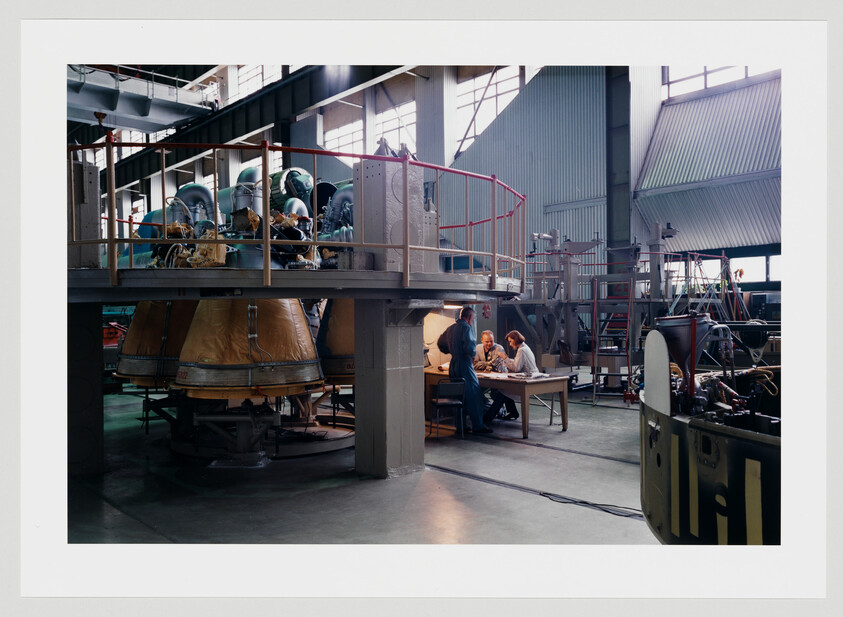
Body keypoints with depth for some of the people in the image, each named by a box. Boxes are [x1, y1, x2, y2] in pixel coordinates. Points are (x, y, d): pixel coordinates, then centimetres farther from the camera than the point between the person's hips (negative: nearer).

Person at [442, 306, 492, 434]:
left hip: (453, 366, 8)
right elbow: (469, 347, -23)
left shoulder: (450, 328, 13)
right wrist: (474, 353, -3)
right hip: (465, 365, -8)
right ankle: (477, 425, -1)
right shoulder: (466, 328, -12)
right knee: (474, 395, -2)